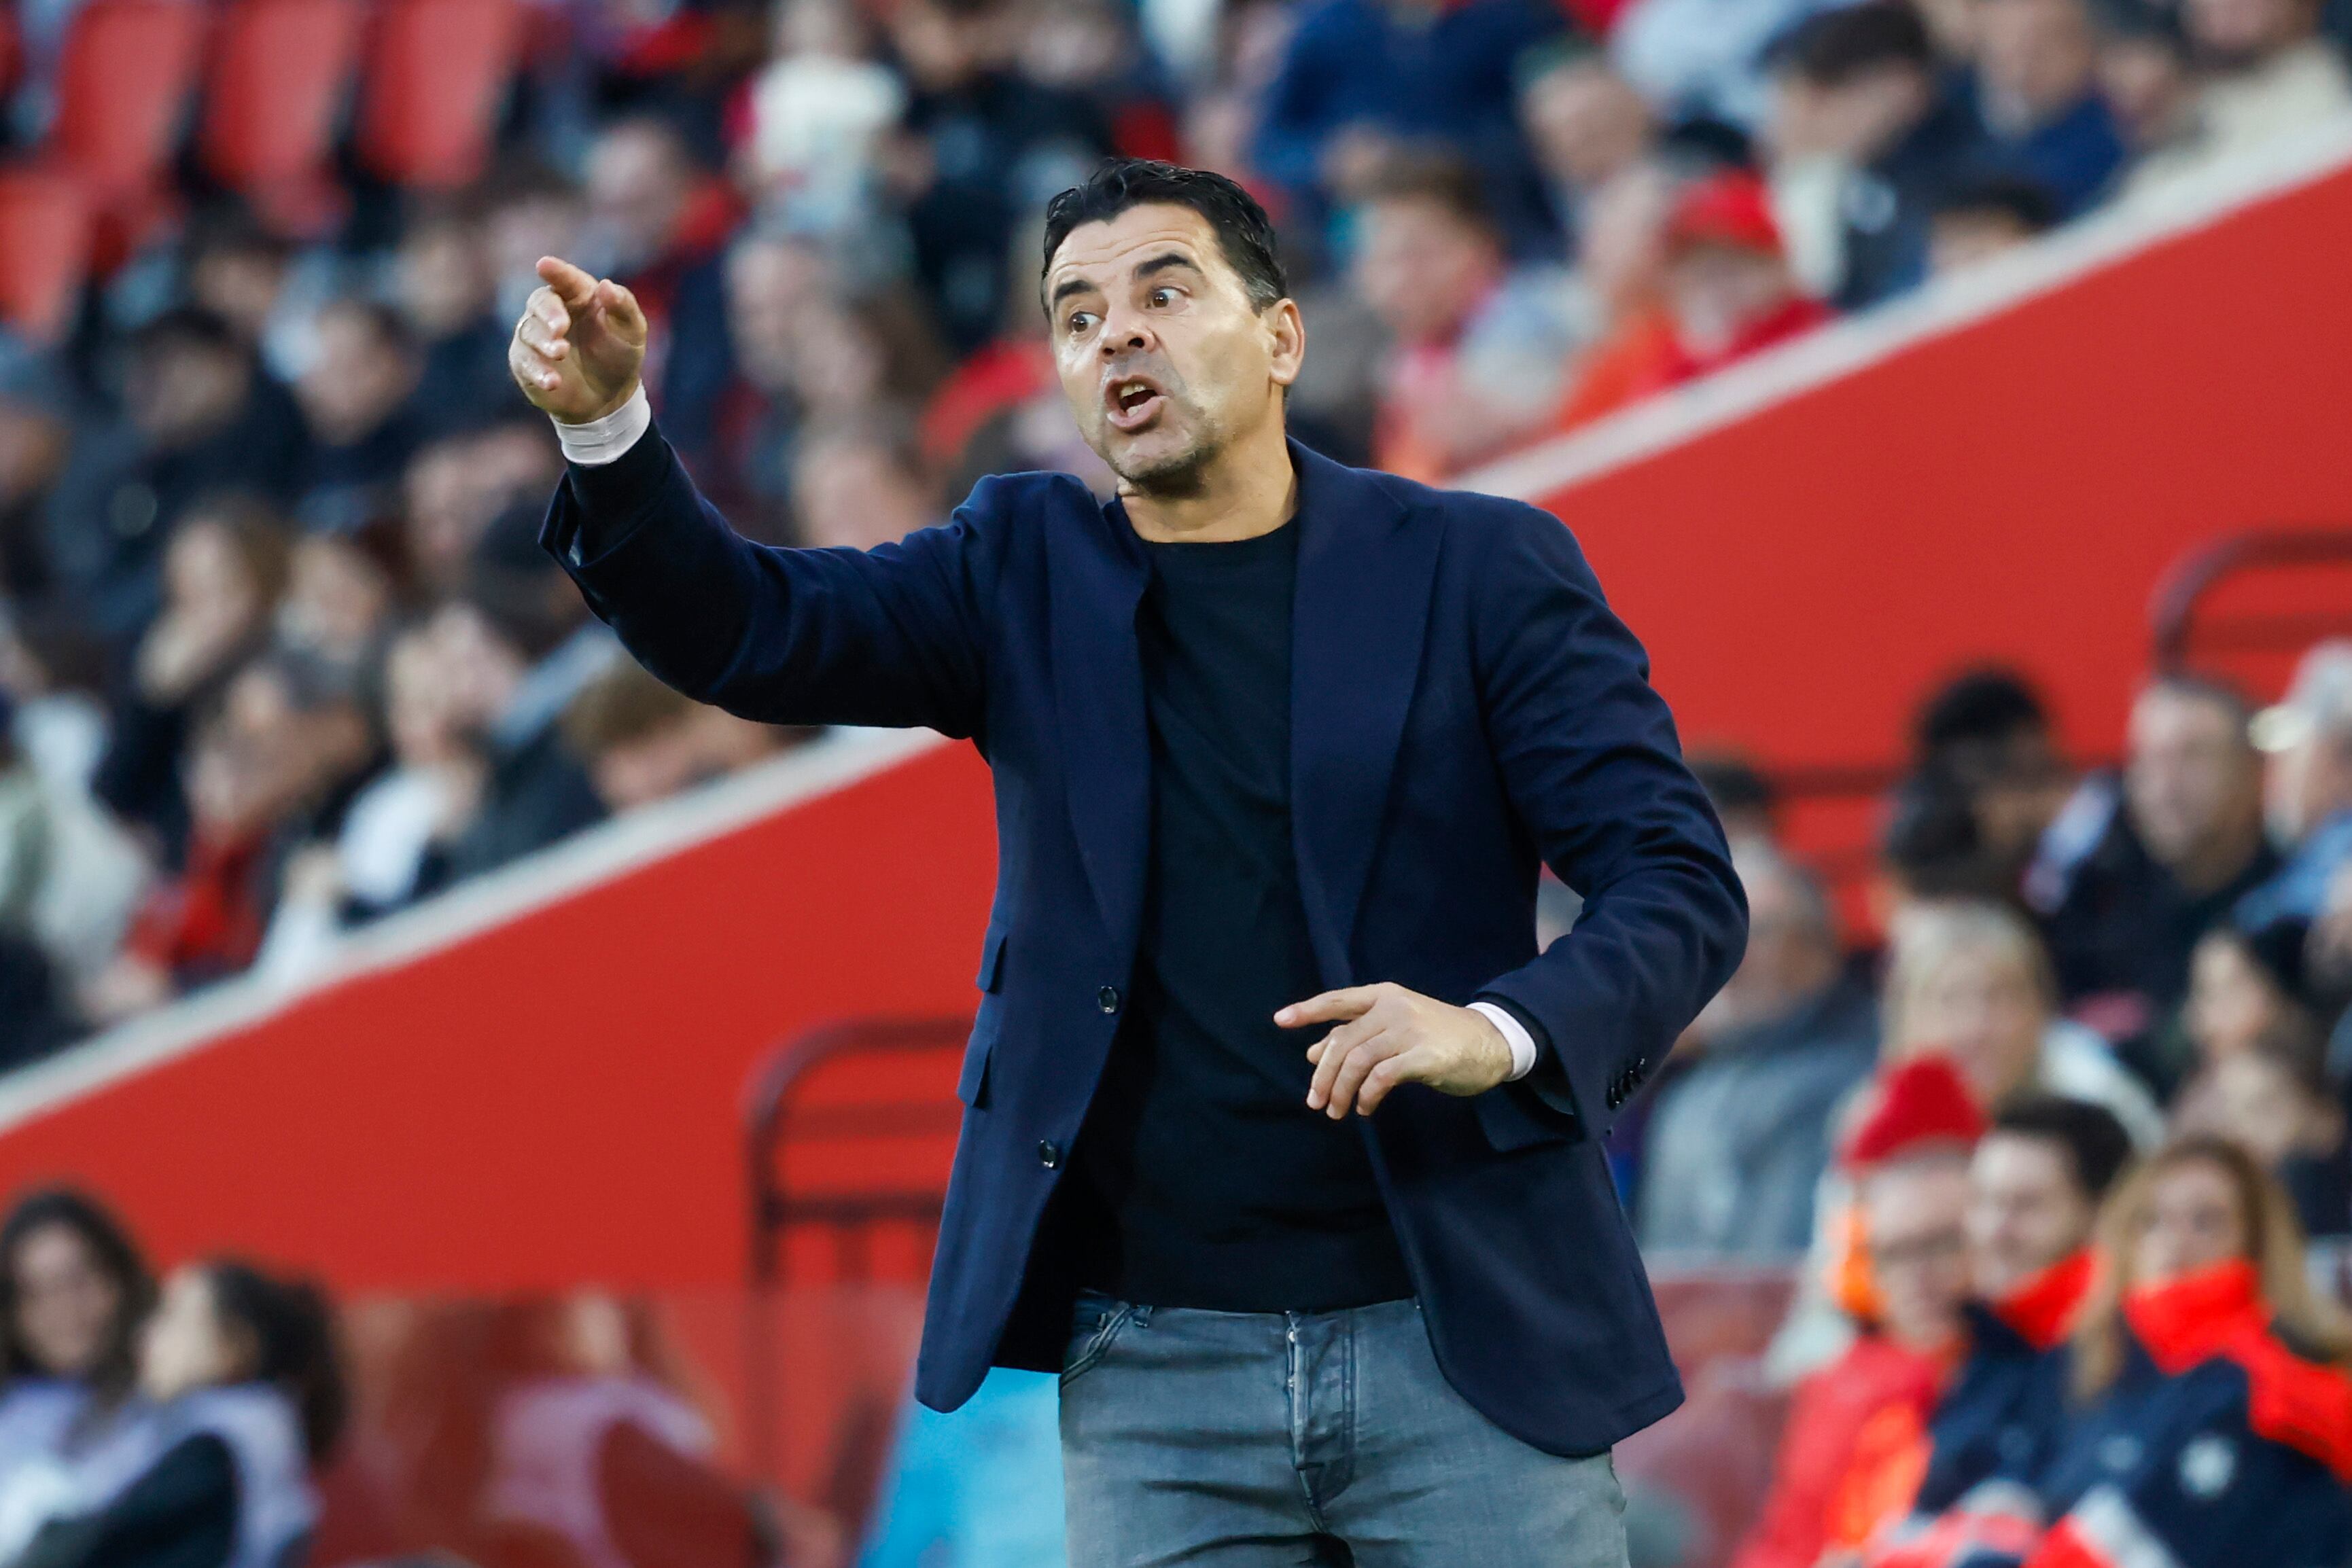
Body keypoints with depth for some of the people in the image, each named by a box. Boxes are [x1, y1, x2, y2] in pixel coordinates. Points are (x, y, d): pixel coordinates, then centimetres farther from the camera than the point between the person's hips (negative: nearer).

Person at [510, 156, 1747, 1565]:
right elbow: (742, 631, -3)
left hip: (1461, 1341, -2)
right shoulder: (1026, 568, 10)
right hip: (1155, 1367, 2)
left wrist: (1502, 1034, -23)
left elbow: (1679, 885, -4)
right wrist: (608, 424, -21)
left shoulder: (1478, 571, 1)